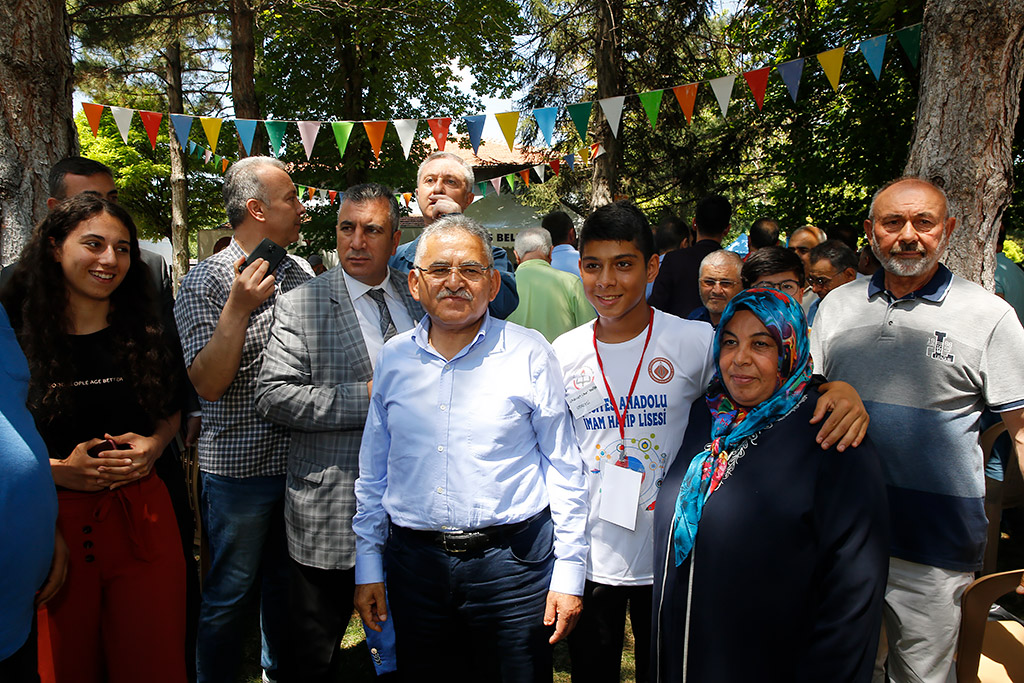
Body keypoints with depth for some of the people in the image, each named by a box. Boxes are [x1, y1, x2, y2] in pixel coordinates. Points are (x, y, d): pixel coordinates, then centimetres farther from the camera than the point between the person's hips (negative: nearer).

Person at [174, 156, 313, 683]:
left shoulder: (301, 273, 6)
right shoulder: (206, 281, -11)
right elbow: (208, 384, -18)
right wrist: (238, 307, -27)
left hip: (298, 459, 6)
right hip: (239, 467, -5)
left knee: (286, 583, 21)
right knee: (230, 593, 9)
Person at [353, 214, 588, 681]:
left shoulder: (529, 353, -4)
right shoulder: (393, 358, 5)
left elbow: (564, 469, -2)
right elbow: (372, 472, 12)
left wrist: (569, 573, -3)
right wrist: (367, 567, 10)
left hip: (511, 563, -2)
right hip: (414, 563, 3)